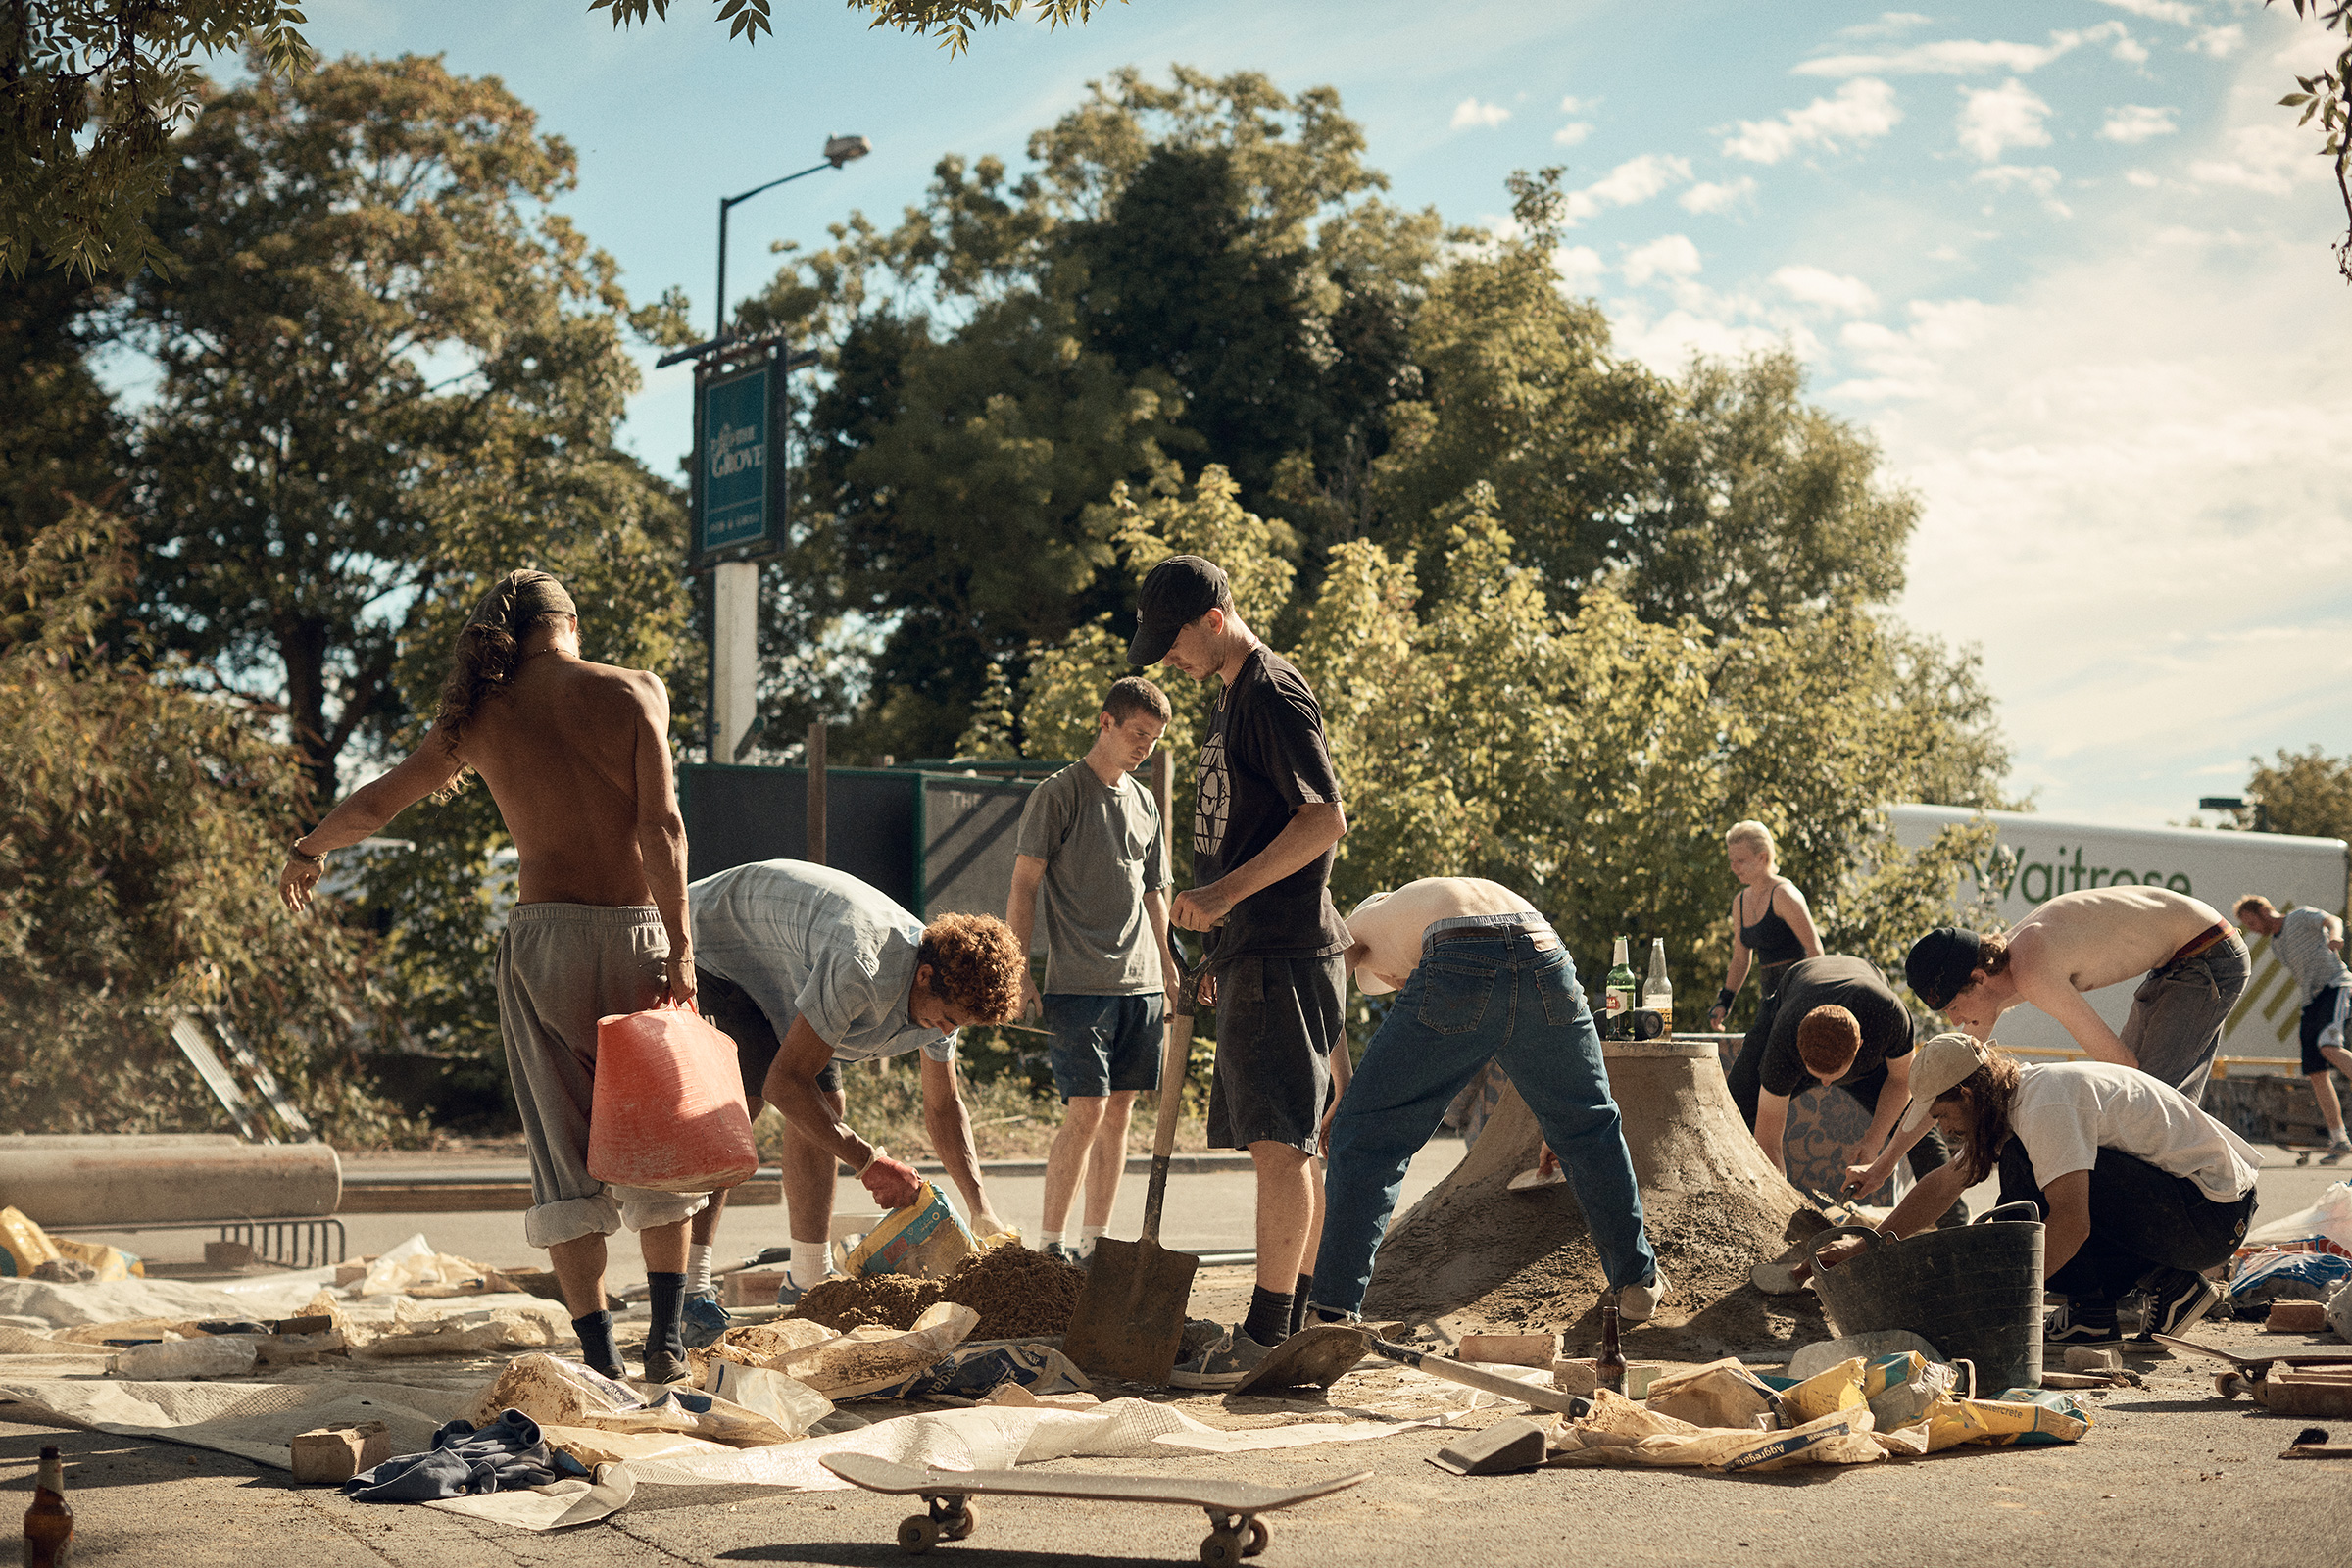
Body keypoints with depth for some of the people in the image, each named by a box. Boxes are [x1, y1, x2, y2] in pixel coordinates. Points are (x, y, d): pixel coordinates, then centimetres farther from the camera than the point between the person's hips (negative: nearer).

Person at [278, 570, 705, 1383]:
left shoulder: (480, 717, 8)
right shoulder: (635, 691, 2)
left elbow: (373, 804, 19)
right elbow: (662, 826, -9)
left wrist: (306, 852, 37)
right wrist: (679, 946, -12)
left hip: (542, 934, 1)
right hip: (636, 931, -1)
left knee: (567, 1154, 6)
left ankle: (600, 1355, 1)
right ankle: (666, 1335, 8)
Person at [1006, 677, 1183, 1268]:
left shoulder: (1144, 802, 16)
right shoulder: (1058, 794, -3)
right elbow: (1023, 887, -5)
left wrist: (1169, 975, 18)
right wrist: (1019, 975, -11)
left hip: (1141, 984, 6)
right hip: (1079, 985, -6)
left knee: (1118, 1115, 7)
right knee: (1085, 1114, -10)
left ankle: (1094, 1242, 13)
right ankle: (1050, 1245, -1)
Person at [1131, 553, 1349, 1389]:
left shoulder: (1275, 693, -11)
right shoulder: (1234, 697, 19)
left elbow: (1325, 819, -19)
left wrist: (1224, 895, -22)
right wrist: (1222, 946, 22)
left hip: (1282, 952, -10)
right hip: (1253, 950, 10)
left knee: (1279, 1139, -9)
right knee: (1280, 1140, 12)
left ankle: (1266, 1335, -7)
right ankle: (1297, 1316, 18)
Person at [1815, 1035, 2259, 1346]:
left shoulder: (2045, 1108, -21)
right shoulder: (2017, 1097, 9)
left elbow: (2071, 1224, -30)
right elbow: (1942, 1185, 19)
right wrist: (1868, 1245, 16)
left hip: (2210, 1217, -10)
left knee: (2027, 1171, -20)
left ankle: (2091, 1311, -9)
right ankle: (2168, 1284, 5)